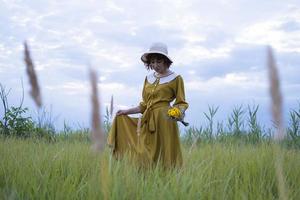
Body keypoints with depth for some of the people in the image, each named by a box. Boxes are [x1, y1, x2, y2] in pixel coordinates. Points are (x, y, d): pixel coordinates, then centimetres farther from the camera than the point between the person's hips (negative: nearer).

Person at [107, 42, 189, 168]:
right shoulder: (148, 78, 15)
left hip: (164, 120, -5)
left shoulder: (176, 78, 1)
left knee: (163, 156, -7)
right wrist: (127, 111, 17)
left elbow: (181, 103, 2)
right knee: (146, 156, 1)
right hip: (148, 120, 5)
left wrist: (179, 112, -18)